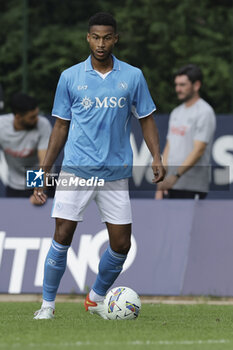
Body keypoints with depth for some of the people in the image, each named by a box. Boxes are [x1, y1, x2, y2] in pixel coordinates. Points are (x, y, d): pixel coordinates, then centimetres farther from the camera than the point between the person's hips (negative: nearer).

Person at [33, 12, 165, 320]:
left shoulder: (133, 77, 4)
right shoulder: (70, 77, 3)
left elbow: (146, 119, 10)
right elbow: (61, 126, 8)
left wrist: (156, 157, -5)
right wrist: (43, 172, 6)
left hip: (116, 173, 1)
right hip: (75, 170, -1)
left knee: (121, 244, 2)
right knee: (62, 237, -8)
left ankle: (96, 298, 23)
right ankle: (47, 303, 5)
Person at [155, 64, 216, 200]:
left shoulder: (205, 112, -8)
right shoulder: (176, 112, 18)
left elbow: (198, 151, -17)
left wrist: (176, 176, -27)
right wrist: (161, 183, 10)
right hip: (170, 184, 8)